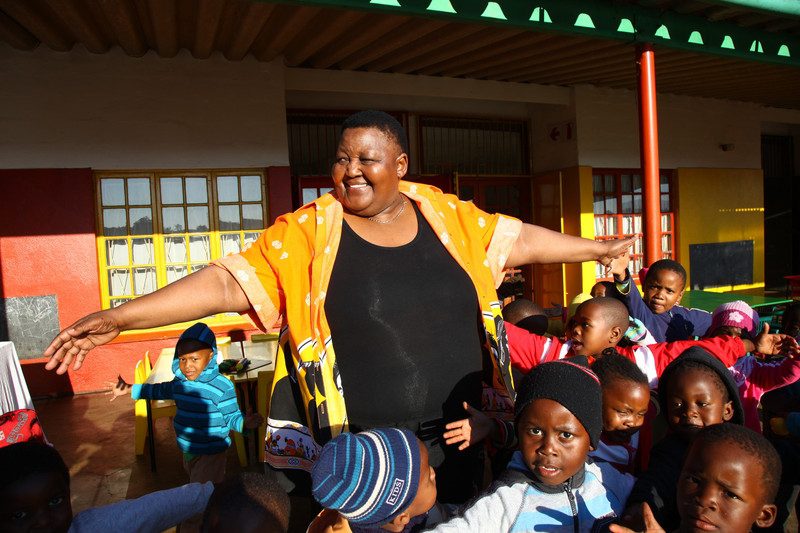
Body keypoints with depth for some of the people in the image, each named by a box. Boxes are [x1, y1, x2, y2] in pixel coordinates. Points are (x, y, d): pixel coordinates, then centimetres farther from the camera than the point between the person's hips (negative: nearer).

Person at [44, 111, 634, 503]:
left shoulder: (448, 217, 1)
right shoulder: (308, 234, -7)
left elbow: (520, 239, 11)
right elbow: (228, 281, -12)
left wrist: (595, 248, 20)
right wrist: (121, 316, -18)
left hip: (459, 436, 3)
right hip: (360, 450, -3)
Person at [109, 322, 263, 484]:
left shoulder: (222, 386, -24)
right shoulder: (180, 382, -3)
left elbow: (232, 417, -20)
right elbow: (161, 390, 17)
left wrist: (245, 422, -43)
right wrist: (129, 389, 19)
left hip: (210, 454, -7)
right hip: (187, 451, 7)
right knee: (192, 488, 26)